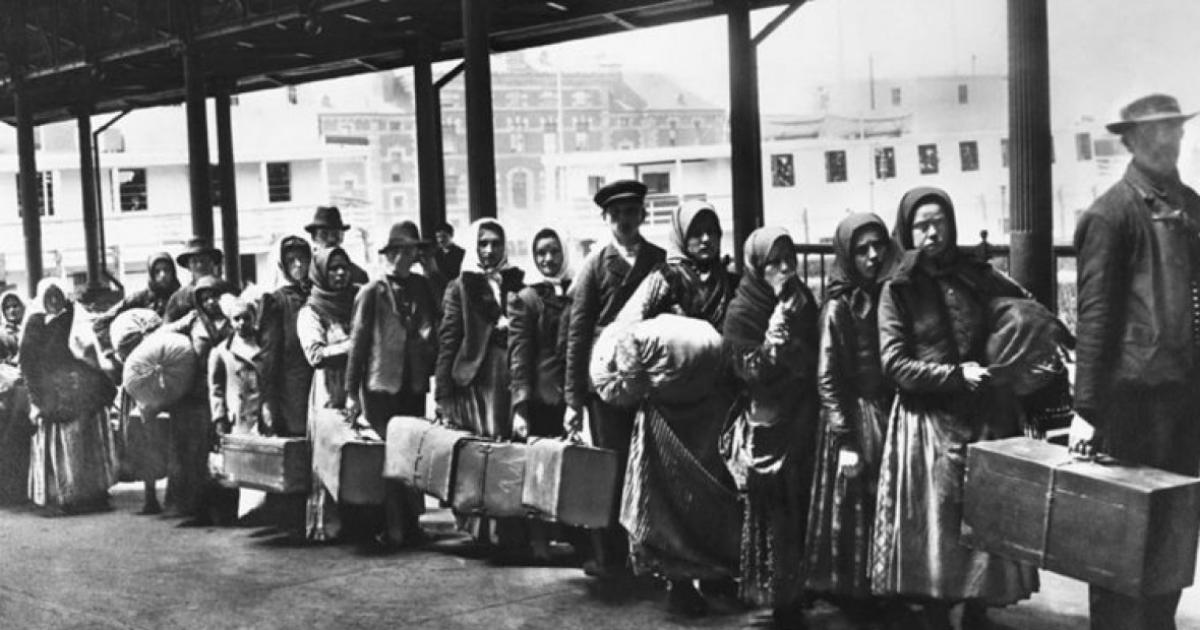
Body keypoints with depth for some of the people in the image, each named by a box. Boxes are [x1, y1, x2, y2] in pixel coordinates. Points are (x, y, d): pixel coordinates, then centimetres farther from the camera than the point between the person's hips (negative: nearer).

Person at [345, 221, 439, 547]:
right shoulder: (372, 292, -3)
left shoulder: (422, 288, 7)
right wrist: (352, 392, -4)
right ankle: (396, 528, 9)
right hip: (381, 386, -3)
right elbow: (358, 342, -3)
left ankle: (411, 524, 17)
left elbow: (433, 334, 13)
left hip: (414, 386, 4)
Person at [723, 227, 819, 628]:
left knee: (802, 512, 6)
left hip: (802, 420, 5)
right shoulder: (741, 312, -7)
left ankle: (795, 592, 20)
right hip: (765, 426, -5)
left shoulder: (803, 300, 9)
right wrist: (776, 332, -22)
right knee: (771, 517, -1)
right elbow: (751, 372, -17)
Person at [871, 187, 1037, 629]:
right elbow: (895, 365, -5)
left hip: (987, 418, 2)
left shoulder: (978, 276, 7)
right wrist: (956, 375, -13)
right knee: (934, 525, 0)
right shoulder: (898, 291, 0)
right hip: (928, 422, -2)